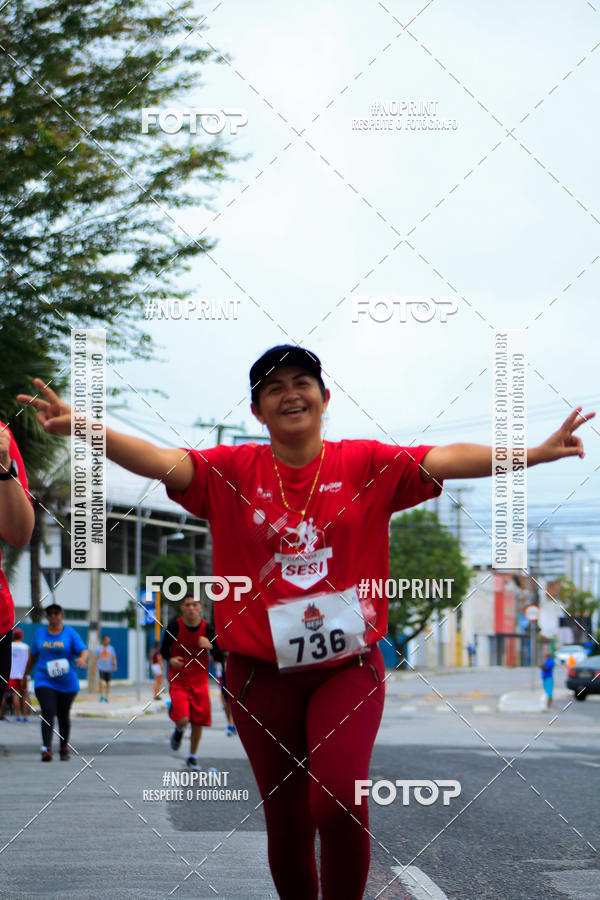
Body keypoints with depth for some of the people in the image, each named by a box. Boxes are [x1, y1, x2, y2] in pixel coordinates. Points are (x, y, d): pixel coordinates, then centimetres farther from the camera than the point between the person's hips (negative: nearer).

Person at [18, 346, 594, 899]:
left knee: (338, 801, -19)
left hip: (347, 666, -1)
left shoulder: (364, 464, 0)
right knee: (286, 820, 9)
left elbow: (447, 459, -9)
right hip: (263, 672, 1)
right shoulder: (232, 471, 0)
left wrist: (536, 453, -21)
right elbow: (160, 461, -13)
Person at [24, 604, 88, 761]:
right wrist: (25, 675, 22)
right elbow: (33, 657, 19)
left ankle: (64, 748, 26)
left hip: (67, 682, 0)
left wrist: (82, 659, -29)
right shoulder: (39, 634, 10)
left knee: (63, 716, 9)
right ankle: (46, 749, -27)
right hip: (44, 681, 0)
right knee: (48, 713, -17)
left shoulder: (70, 633, 3)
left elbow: (84, 651, -7)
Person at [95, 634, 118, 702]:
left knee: (108, 682, 6)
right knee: (101, 681, -17)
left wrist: (115, 665, -14)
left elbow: (114, 658, 1)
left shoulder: (111, 648, 5)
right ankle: (101, 695, -3)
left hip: (109, 668, 2)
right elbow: (96, 658, 8)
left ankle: (106, 696, 16)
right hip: (101, 668, -1)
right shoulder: (99, 648, 4)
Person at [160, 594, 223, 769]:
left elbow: (219, 654, 1)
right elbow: (164, 649, 3)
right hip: (178, 681, -2)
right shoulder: (174, 626, -9)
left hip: (199, 681, 2)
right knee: (182, 720, -19)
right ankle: (178, 731, 19)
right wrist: (170, 659, -19)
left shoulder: (207, 628, -4)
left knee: (198, 722, 4)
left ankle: (192, 757, 24)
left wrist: (210, 646, -21)